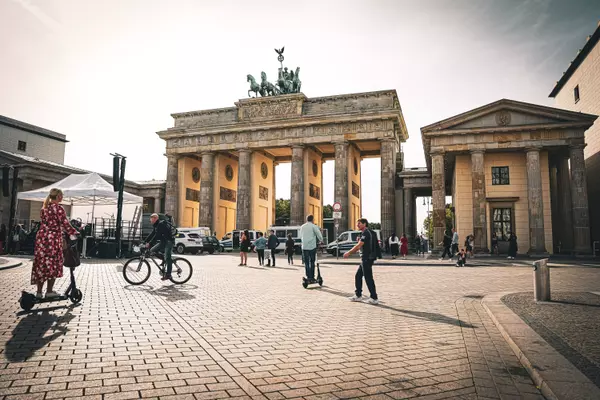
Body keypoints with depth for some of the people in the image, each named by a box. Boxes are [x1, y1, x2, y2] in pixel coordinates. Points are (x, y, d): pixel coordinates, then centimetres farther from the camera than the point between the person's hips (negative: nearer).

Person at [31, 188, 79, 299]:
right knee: (53, 264, 3)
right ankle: (49, 291, 9)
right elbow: (65, 224, -12)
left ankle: (39, 291, 15)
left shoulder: (45, 207, 11)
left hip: (42, 237, 7)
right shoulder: (58, 208, -11)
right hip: (53, 238, -7)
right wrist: (74, 233, 1)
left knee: (41, 263, 10)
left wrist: (61, 229, 27)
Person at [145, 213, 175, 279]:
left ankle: (168, 274, -10)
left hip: (169, 242, -10)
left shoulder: (161, 224, -19)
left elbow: (157, 235, -25)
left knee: (168, 258, -12)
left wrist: (149, 243, -26)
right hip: (162, 242, 10)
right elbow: (152, 234, 14)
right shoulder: (155, 225, 11)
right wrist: (145, 241, 7)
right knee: (152, 250, 1)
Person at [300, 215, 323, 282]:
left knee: (306, 263, 7)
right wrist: (321, 241, 11)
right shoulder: (314, 226, -3)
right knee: (312, 262, 6)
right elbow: (319, 235, -7)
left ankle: (308, 277, 1)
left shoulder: (302, 227, 13)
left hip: (304, 247, 3)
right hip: (312, 246, -3)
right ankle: (312, 277, 6)